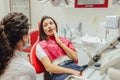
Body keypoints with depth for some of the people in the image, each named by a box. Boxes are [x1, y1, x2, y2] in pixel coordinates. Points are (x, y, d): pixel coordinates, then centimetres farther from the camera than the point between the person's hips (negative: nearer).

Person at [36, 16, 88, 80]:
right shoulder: (40, 45, 6)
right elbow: (49, 67, -7)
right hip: (59, 73, -5)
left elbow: (75, 57, 7)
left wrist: (59, 42, 2)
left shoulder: (64, 39, 20)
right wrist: (72, 71, -16)